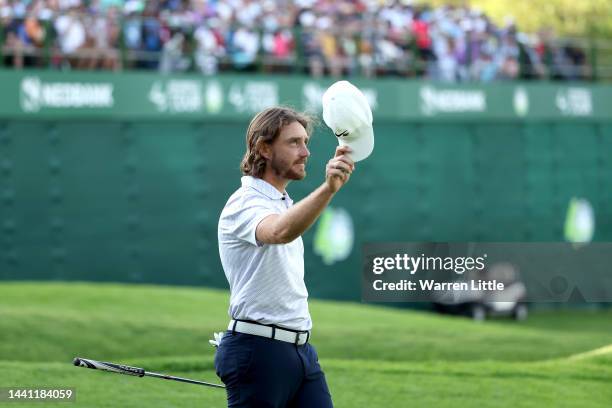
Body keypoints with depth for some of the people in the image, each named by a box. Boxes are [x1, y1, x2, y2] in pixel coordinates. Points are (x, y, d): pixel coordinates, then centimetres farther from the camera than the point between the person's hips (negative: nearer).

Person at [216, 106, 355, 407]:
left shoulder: (284, 204, 18)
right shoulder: (245, 203, -14)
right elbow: (279, 232, -37)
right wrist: (328, 189, -51)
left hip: (300, 349, 9)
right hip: (258, 350, -9)